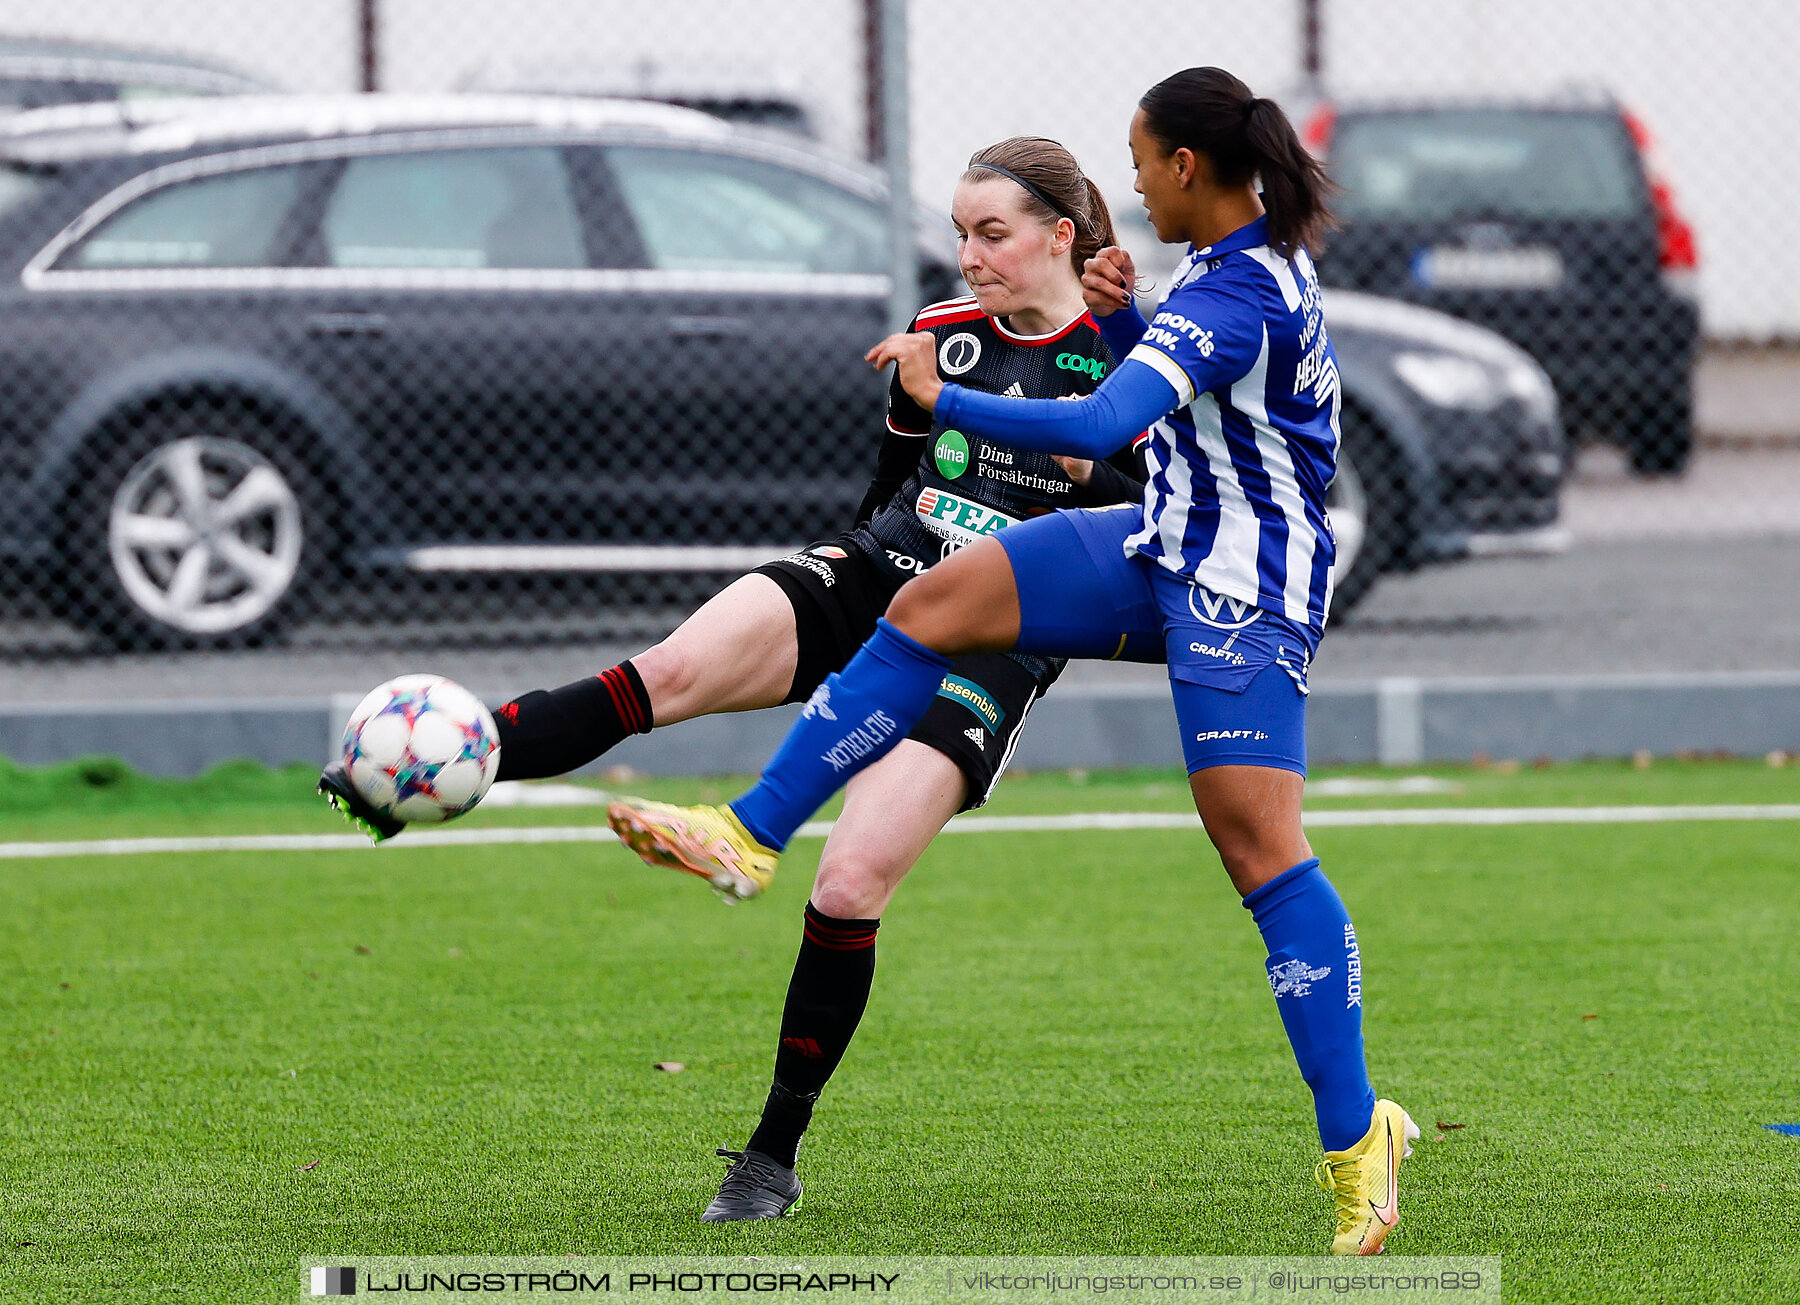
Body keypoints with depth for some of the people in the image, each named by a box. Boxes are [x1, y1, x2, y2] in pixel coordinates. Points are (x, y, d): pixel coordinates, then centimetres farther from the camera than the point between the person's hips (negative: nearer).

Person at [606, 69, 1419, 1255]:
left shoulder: (1236, 299, -24)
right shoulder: (1244, 265, 8)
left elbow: (1096, 425, -33)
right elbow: (1163, 385, 24)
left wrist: (940, 398, -23)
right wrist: (1120, 319, 4)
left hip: (1245, 594, -10)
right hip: (1171, 550, 10)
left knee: (1262, 848, -14)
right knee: (936, 603, 1)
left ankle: (1355, 1139, -10)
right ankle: (750, 835, 5)